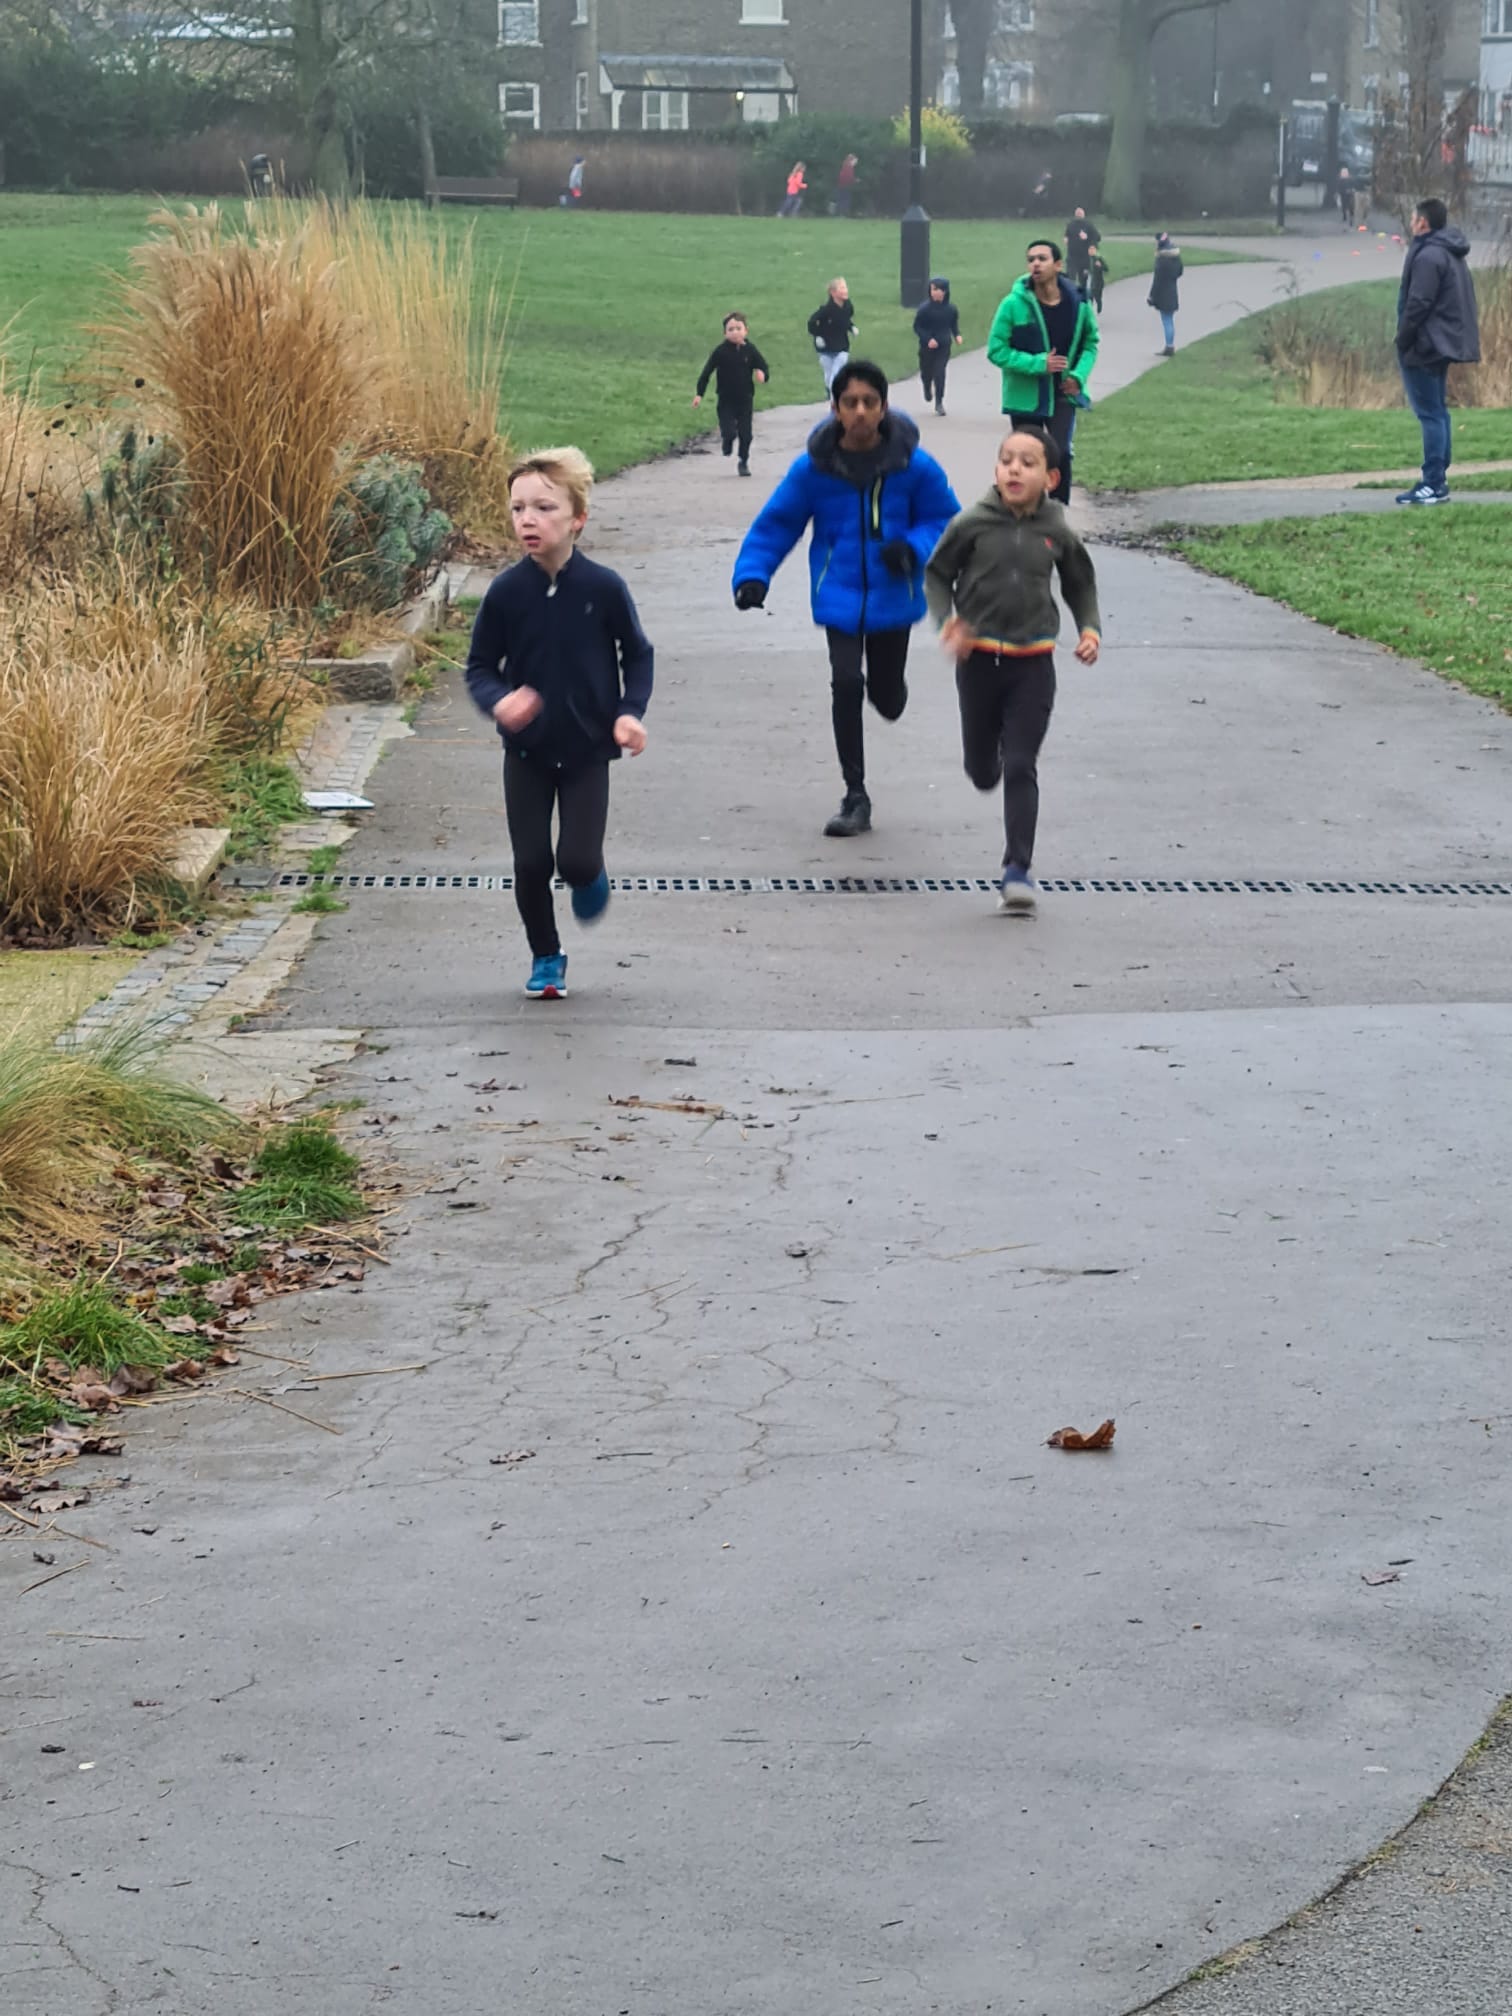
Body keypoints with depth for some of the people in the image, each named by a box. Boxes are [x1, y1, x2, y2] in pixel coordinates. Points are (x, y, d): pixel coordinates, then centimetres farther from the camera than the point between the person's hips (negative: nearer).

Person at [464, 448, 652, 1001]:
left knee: (577, 860, -9)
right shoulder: (505, 592, -11)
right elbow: (480, 665, -2)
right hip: (526, 752, 1)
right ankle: (546, 958, 25)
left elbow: (637, 654, 1)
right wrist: (499, 700, -23)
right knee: (531, 862, 2)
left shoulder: (603, 588, -13)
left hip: (587, 750, -1)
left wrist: (630, 712, -12)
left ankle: (589, 880, 29)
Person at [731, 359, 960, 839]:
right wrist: (752, 575, -15)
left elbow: (946, 521, -2)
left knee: (887, 701, 9)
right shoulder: (813, 467, -10)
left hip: (892, 597, 1)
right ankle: (855, 798, -1)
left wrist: (913, 548, -21)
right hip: (841, 597, 0)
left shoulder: (914, 466, -11)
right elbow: (775, 524, -2)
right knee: (846, 684, -15)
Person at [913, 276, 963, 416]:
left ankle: (939, 403, 3)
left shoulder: (951, 309, -4)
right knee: (926, 372, 11)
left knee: (940, 374, -6)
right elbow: (917, 327, -7)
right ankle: (927, 389, 46)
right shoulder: (925, 308, -13)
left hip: (944, 347, 1)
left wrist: (957, 335, -6)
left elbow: (954, 325, 13)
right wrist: (928, 339, -20)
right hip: (927, 347, -1)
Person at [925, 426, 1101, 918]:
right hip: (978, 658, 1)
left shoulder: (1057, 534, -3)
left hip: (1032, 662, -1)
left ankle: (1018, 871, -1)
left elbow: (1081, 584, 13)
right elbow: (937, 573, 3)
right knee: (981, 770, 13)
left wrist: (1090, 628, -2)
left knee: (1021, 767, -5)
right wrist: (946, 619, -13)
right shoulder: (972, 525, -8)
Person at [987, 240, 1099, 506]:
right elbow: (997, 350, -11)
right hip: (1025, 397, -1)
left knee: (1061, 454, -14)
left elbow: (1090, 343, 10)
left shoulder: (1078, 303, -5)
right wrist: (1037, 364, -22)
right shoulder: (1014, 304, -13)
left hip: (1063, 394, 1)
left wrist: (1079, 375, -7)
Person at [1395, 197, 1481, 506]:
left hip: (1424, 348, -10)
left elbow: (1418, 304, -22)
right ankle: (1437, 480, 18)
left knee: (1430, 414, -9)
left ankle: (1434, 484, -10)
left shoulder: (1428, 256, -18)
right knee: (1438, 411, 14)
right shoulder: (1453, 254, 14)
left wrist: (1403, 340, -12)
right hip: (1445, 343, 10)